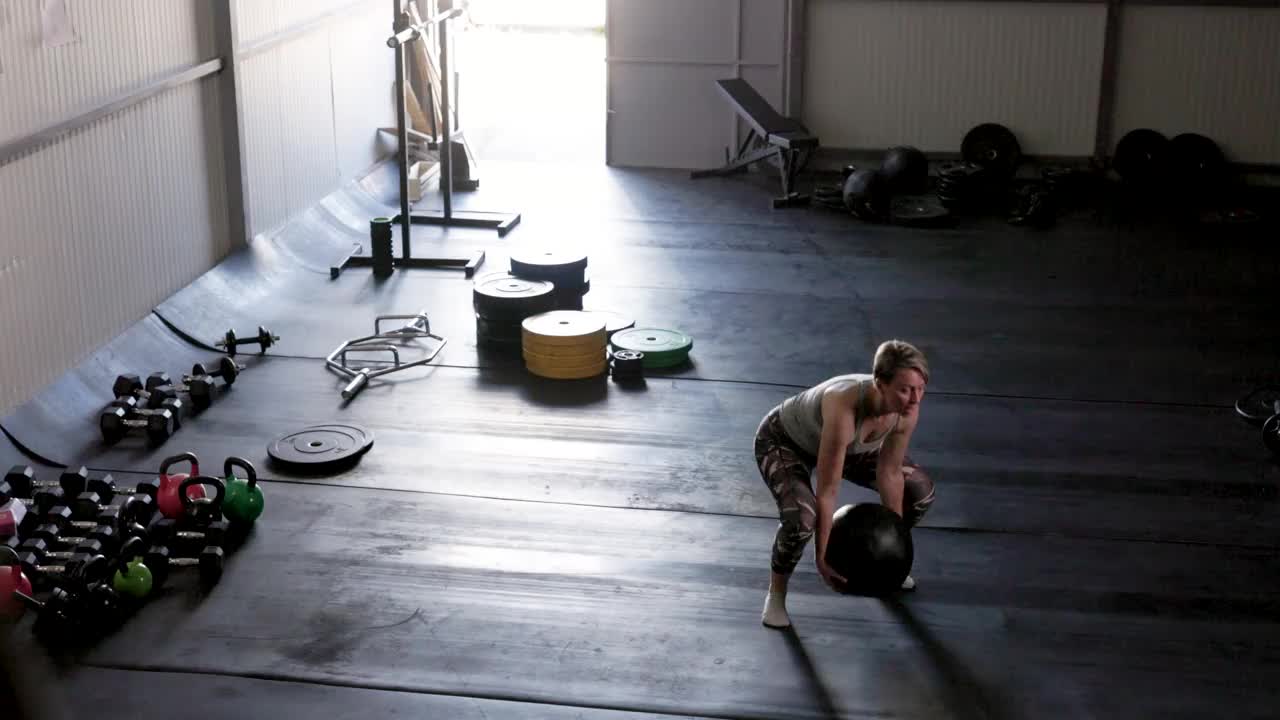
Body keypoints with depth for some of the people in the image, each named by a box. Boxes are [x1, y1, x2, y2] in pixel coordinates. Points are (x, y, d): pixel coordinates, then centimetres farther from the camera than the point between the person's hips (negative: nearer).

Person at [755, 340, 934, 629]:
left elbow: (890, 472, -10)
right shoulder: (845, 409, -44)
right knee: (801, 518, -32)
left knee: (921, 490, 4)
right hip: (783, 441, -6)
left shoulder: (908, 411, -26)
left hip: (845, 442, 7)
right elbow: (827, 492, -34)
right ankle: (776, 594, -4)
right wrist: (821, 556, -26)